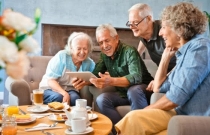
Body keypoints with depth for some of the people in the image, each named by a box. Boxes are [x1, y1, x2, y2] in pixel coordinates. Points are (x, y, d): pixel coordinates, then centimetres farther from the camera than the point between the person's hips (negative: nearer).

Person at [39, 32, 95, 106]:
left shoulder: (90, 63, -1)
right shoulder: (61, 56, -13)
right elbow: (50, 80, -16)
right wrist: (64, 93, -30)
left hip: (70, 90, 2)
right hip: (50, 89, -2)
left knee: (75, 98, -31)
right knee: (58, 97, -34)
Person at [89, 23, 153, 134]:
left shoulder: (129, 51, -19)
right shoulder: (104, 55, 4)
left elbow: (136, 77, -33)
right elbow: (95, 74, 4)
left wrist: (111, 81, -48)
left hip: (141, 91, -5)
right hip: (124, 94, 6)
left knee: (133, 91, -38)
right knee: (101, 99, -20)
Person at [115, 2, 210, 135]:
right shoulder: (185, 52, 14)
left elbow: (177, 97, -20)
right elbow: (159, 87, 18)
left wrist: (147, 109, -6)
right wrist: (166, 56, 12)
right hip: (182, 113, 8)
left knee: (135, 118, -19)